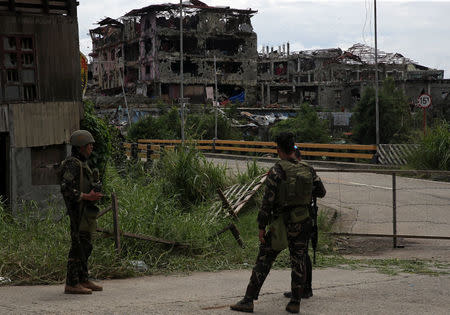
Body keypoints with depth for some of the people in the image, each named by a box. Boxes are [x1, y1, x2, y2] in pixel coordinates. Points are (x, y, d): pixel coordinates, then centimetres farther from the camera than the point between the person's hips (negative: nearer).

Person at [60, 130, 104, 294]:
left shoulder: (83, 164, 18)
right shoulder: (72, 164, -13)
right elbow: (66, 189, -22)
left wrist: (94, 193, 10)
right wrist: (87, 196, -21)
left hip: (87, 211, 10)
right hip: (79, 211, -10)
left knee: (85, 247, 13)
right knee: (78, 246, -9)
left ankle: (84, 280, 19)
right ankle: (72, 284, -7)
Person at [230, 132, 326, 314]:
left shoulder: (277, 171, -15)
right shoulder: (308, 170, 1)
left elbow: (267, 201, -15)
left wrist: (262, 227, -10)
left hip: (281, 224, -4)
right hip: (302, 222, 4)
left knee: (263, 261, 3)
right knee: (298, 262, 10)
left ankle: (248, 300, 4)